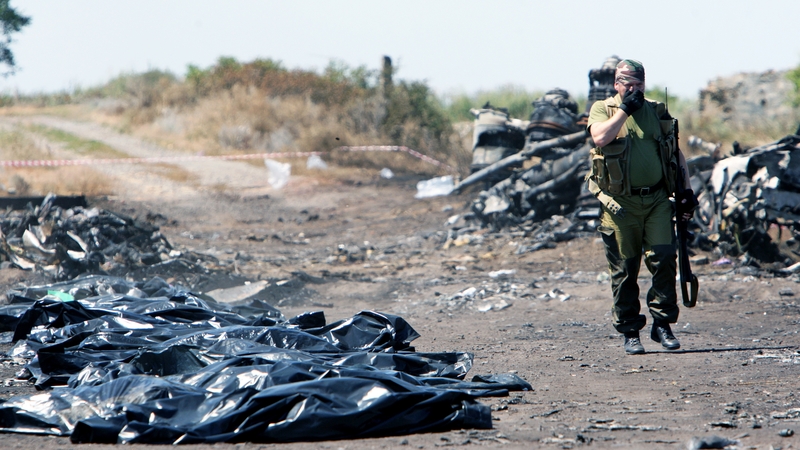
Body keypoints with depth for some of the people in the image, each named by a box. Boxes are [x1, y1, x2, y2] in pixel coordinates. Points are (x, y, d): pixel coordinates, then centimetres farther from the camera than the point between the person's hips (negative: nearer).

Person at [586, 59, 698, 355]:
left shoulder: (658, 112, 13)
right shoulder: (603, 109, 3)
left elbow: (676, 153, 18)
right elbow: (600, 137, -19)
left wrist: (686, 190, 9)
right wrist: (625, 108, -13)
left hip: (657, 200, 2)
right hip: (621, 204, -2)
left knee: (664, 258, -11)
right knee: (624, 270, 1)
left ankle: (662, 324, 1)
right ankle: (630, 333, 10)